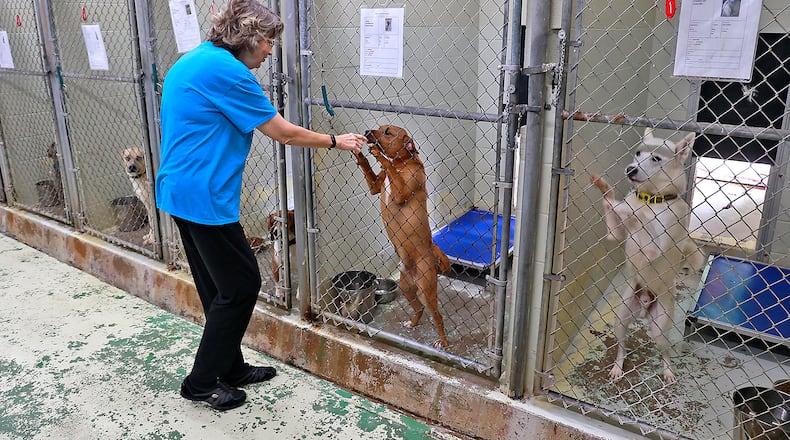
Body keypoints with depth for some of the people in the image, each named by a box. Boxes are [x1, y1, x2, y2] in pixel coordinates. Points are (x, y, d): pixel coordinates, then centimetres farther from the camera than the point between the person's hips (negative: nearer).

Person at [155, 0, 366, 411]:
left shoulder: (192, 61, 15)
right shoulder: (226, 70, -16)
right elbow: (285, 133, -12)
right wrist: (335, 141, 2)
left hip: (179, 190, 10)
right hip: (204, 196, -10)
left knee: (219, 288, 16)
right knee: (242, 285, 1)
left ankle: (230, 368, 28)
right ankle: (202, 382, 12)